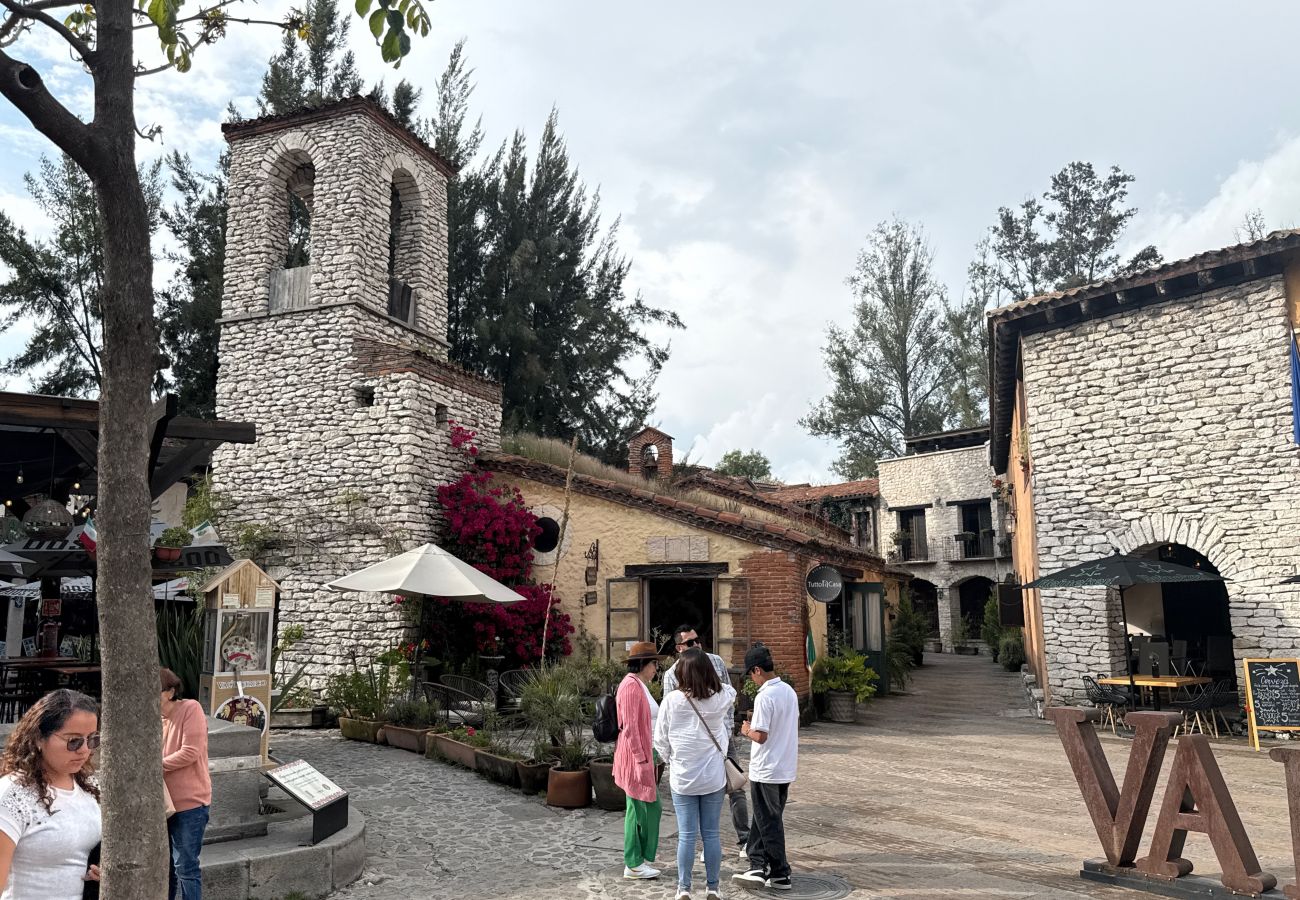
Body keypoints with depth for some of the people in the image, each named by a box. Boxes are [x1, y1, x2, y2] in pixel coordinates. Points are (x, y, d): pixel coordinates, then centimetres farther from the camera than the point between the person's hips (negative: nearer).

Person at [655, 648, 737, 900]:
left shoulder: (672, 700, -14)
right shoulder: (721, 698, -8)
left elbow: (660, 739, -4)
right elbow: (728, 687, 19)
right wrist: (702, 660, 21)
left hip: (682, 778, -1)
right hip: (714, 777, 2)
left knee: (686, 835, 8)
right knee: (712, 833, 11)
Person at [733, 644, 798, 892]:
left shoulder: (764, 697, -22)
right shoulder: (789, 691, 4)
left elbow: (761, 736, -24)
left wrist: (747, 730, -4)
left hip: (766, 771, -8)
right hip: (786, 768, 8)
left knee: (769, 823, 6)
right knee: (763, 818, 17)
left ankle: (780, 874, 14)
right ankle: (758, 867, 22)